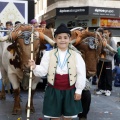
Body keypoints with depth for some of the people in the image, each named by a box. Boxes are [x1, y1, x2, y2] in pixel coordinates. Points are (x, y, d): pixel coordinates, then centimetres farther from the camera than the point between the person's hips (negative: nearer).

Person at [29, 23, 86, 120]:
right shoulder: (48, 54, -3)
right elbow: (43, 71, -7)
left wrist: (78, 90, -3)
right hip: (53, 90, 0)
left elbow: (81, 74, -3)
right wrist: (35, 67, -27)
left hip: (69, 91, 0)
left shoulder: (76, 56, -3)